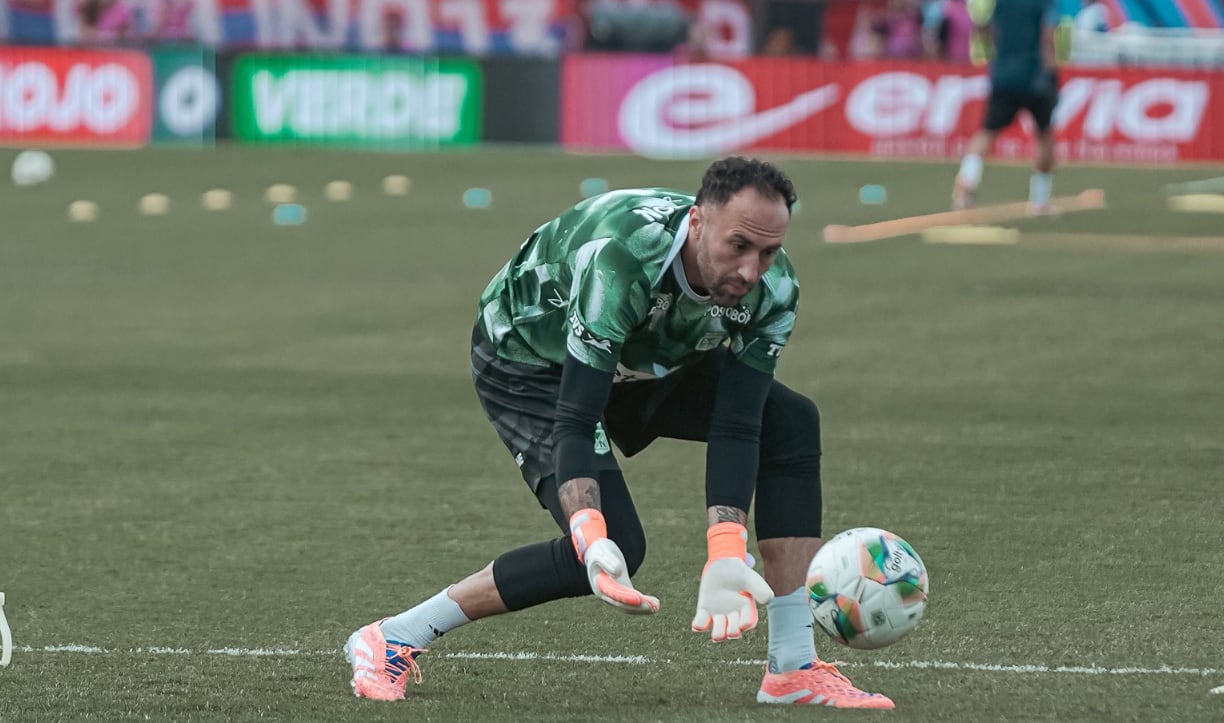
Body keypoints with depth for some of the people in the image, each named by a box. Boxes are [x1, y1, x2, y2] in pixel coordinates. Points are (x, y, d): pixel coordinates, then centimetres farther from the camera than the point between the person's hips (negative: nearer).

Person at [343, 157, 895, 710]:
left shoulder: (772, 289, -25)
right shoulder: (618, 259, -42)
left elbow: (735, 429, -26)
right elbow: (573, 420, -43)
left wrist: (725, 559, -40)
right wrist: (592, 537, -59)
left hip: (643, 359, 6)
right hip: (526, 363, -6)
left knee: (791, 424, -12)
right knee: (615, 548, -23)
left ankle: (794, 669, -8)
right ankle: (391, 642, -12)